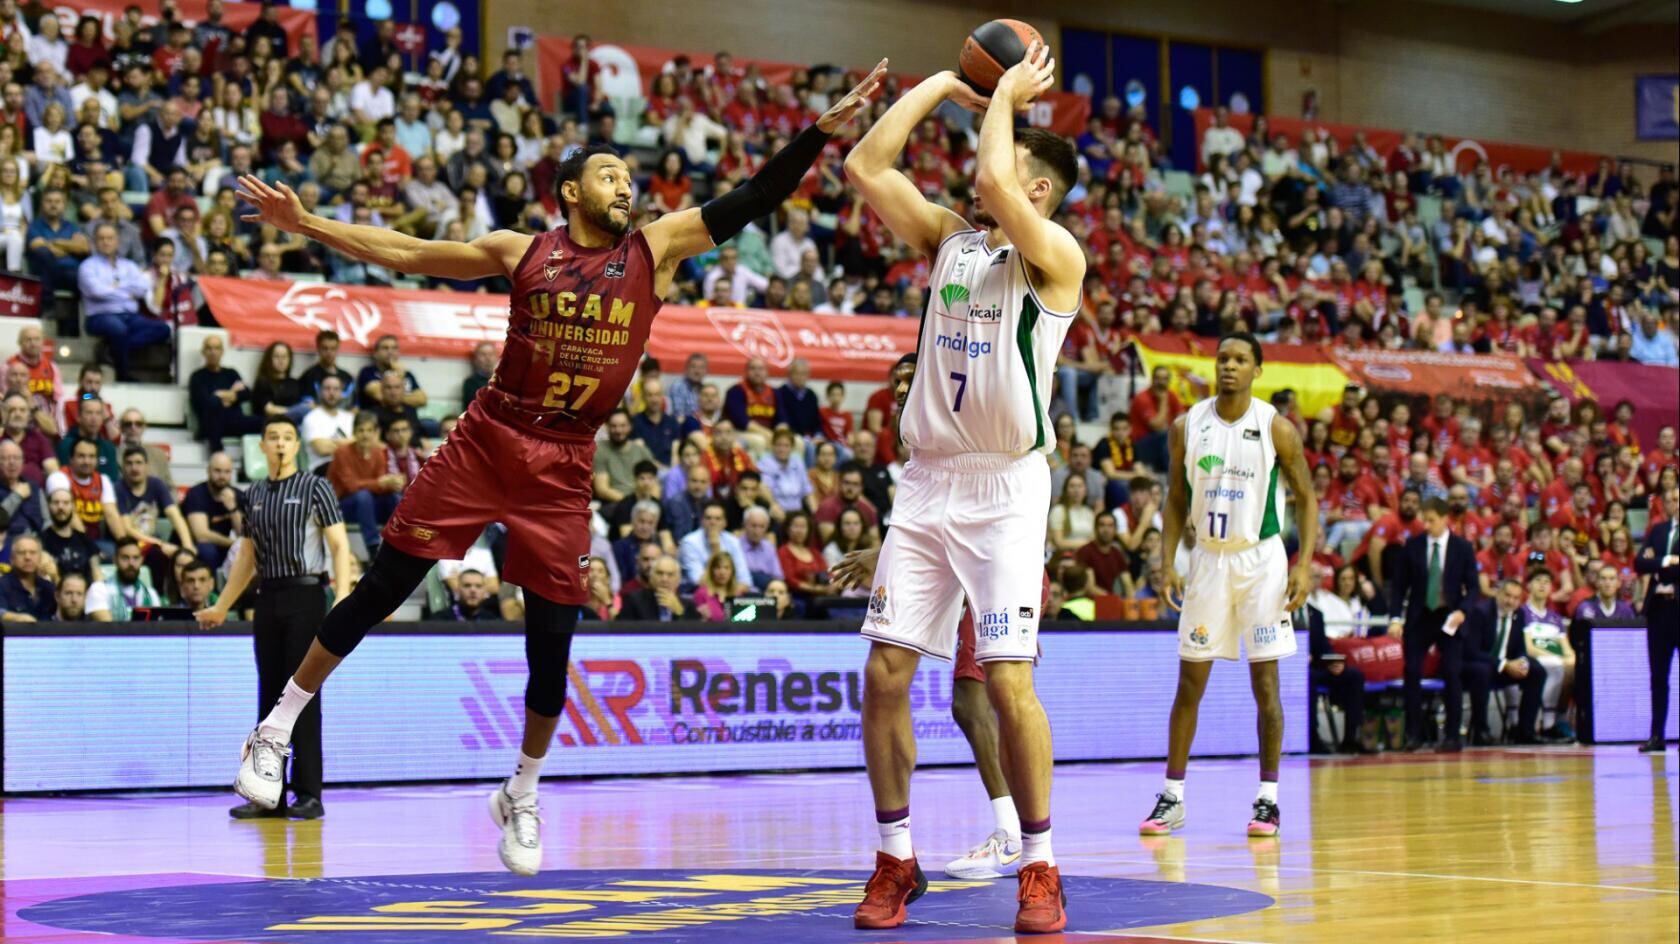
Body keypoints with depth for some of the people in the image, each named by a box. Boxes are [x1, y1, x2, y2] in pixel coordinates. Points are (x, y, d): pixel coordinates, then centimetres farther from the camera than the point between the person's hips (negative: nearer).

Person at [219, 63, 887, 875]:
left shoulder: (655, 248, 4)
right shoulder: (521, 251, 3)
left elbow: (752, 202, -2)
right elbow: (406, 254, 7)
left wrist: (823, 129, -11)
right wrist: (305, 224, 1)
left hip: (564, 465, 1)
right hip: (488, 438, -1)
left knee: (552, 638, 2)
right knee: (382, 588, -1)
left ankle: (522, 797, 22)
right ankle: (277, 729, 13)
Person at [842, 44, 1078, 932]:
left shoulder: (1054, 254, -7)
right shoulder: (948, 236, 12)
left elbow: (995, 184, -25)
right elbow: (864, 168, 4)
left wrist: (1005, 95, -8)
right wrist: (942, 85, 6)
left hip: (1004, 487, -6)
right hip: (927, 481, 6)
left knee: (1008, 679, -10)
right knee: (884, 672, 0)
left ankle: (1040, 869, 2)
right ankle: (895, 861, 12)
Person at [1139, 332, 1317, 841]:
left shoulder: (1276, 428, -6)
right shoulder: (1187, 427, 1)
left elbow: (1306, 497, -1)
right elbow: (1176, 500, 8)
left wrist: (1305, 565, -11)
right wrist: (1168, 563, -1)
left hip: (1260, 559, -2)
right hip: (1207, 557, 2)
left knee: (1265, 682, -1)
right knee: (1189, 681, 3)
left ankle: (1268, 798, 6)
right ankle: (1172, 798, 9)